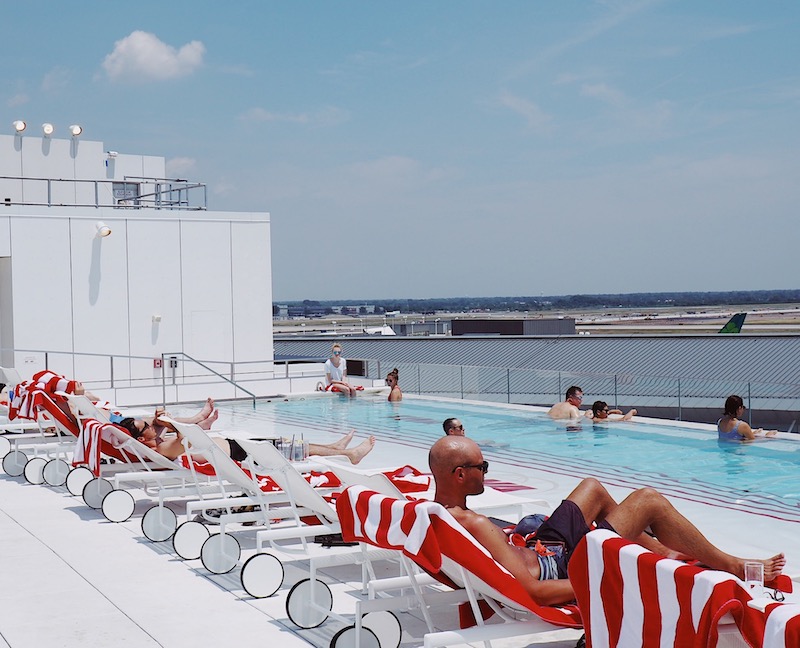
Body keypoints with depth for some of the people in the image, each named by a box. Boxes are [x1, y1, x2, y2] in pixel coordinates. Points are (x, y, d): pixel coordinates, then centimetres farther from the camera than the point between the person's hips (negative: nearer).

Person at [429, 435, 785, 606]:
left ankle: (659, 548, 40)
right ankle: (734, 567, 20)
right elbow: (532, 592, -36)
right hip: (564, 569, -9)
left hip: (538, 555, 9)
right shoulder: (474, 524, -36)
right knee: (649, 499, 0)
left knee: (593, 488, 24)